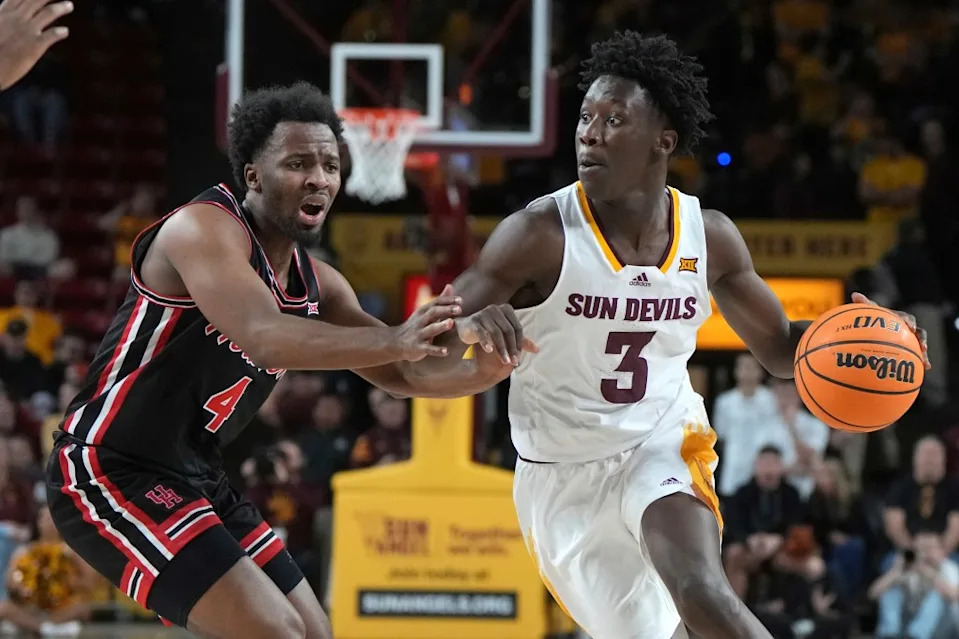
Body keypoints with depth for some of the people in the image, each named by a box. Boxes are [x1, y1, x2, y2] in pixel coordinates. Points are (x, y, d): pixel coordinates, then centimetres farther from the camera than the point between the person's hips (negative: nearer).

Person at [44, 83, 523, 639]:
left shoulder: (315, 285, 7)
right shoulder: (204, 230, -18)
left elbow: (403, 374, 12)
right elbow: (265, 337, -35)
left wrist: (486, 369, -9)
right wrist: (392, 341, -45)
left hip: (196, 480, 10)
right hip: (111, 474, -10)